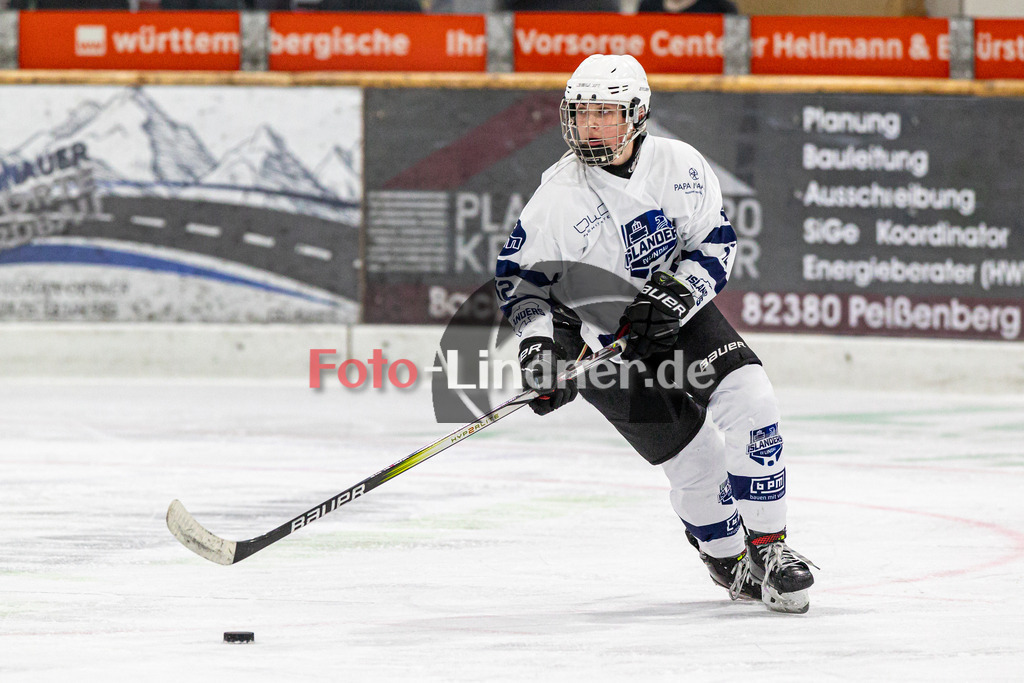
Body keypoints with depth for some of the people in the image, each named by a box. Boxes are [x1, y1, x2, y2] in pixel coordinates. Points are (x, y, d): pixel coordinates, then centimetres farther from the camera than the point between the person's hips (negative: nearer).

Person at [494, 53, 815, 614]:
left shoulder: (677, 165, -11)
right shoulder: (559, 195, -18)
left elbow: (715, 242, -3)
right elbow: (517, 272, -11)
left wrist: (678, 292, -20)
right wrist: (536, 339, -24)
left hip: (678, 313, 3)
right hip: (604, 342, -3)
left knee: (751, 403, -17)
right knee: (696, 457, -7)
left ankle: (769, 547, -3)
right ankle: (728, 563, 19)